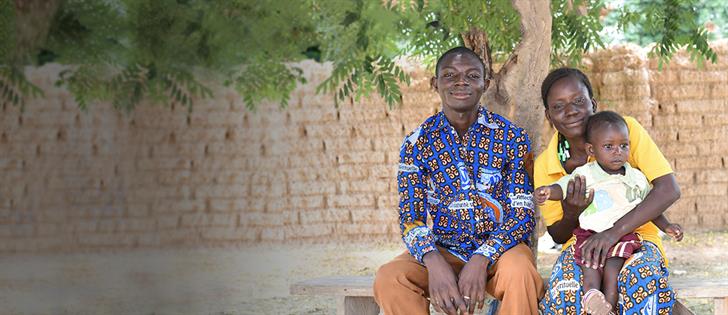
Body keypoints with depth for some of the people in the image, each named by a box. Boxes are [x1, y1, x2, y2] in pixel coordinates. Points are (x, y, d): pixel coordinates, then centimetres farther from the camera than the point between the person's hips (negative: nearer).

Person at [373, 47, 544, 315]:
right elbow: (411, 218, 0)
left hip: (498, 246, -2)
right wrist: (433, 262, -24)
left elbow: (522, 214, -5)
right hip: (442, 251, 2)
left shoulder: (511, 137, -1)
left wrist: (481, 260, -23)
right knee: (388, 279, -28)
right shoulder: (418, 142, 3)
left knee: (519, 272, -38)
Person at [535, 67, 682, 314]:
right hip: (582, 244, 1)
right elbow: (558, 236, 8)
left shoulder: (626, 129, -9)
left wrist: (615, 231, -28)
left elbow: (669, 190, -18)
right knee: (564, 289, -34)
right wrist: (571, 214, -18)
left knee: (642, 279, -37)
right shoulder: (545, 166, -2)